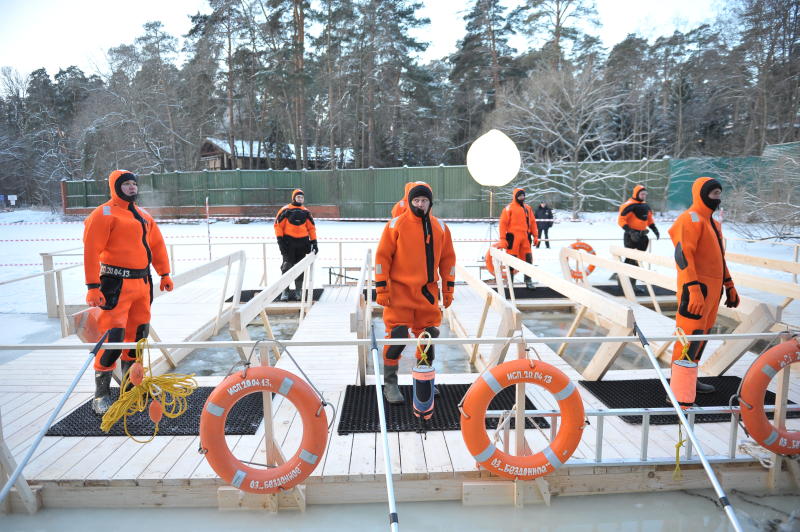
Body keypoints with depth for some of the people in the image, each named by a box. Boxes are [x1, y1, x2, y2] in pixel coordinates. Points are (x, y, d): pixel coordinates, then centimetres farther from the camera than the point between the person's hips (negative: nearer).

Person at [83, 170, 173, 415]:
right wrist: (93, 286, -20)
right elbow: (91, 250, -14)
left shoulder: (142, 215, 16)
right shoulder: (104, 214, -8)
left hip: (142, 282, 8)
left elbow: (157, 244, 22)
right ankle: (101, 395, 1)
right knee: (113, 335, -11)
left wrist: (164, 274, 17)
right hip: (117, 284, -8)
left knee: (138, 331, 13)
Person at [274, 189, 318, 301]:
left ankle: (298, 291, 15)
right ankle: (285, 291, 1)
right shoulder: (285, 210, -1)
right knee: (287, 267, -5)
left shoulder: (306, 212, 10)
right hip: (288, 242, -3)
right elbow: (278, 225, -2)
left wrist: (314, 242, 7)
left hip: (302, 242, 3)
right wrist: (280, 240, -9)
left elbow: (311, 227, 13)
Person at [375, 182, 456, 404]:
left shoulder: (440, 227, 7)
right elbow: (382, 256, -5)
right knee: (396, 336, -6)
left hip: (428, 292, 4)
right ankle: (390, 384, 9)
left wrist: (448, 288, 10)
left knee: (428, 336, 11)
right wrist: (381, 289, -10)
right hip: (400, 290, -4)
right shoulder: (396, 225, -6)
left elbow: (447, 258, 13)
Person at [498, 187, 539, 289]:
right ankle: (510, 281, 11)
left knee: (528, 259, 5)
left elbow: (532, 222, 18)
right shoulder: (509, 208, -3)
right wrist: (502, 239, -12)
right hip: (513, 237, -5)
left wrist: (535, 236, 12)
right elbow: (503, 223, -7)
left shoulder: (528, 208, 15)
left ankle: (528, 281, 14)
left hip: (525, 237, 5)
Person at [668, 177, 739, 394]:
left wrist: (729, 286, 25)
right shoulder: (690, 219, -11)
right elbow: (682, 254, -21)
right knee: (691, 335, -11)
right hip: (696, 289, -10)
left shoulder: (712, 222, 20)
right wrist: (693, 288, -28)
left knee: (702, 334, 14)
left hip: (712, 289, 10)